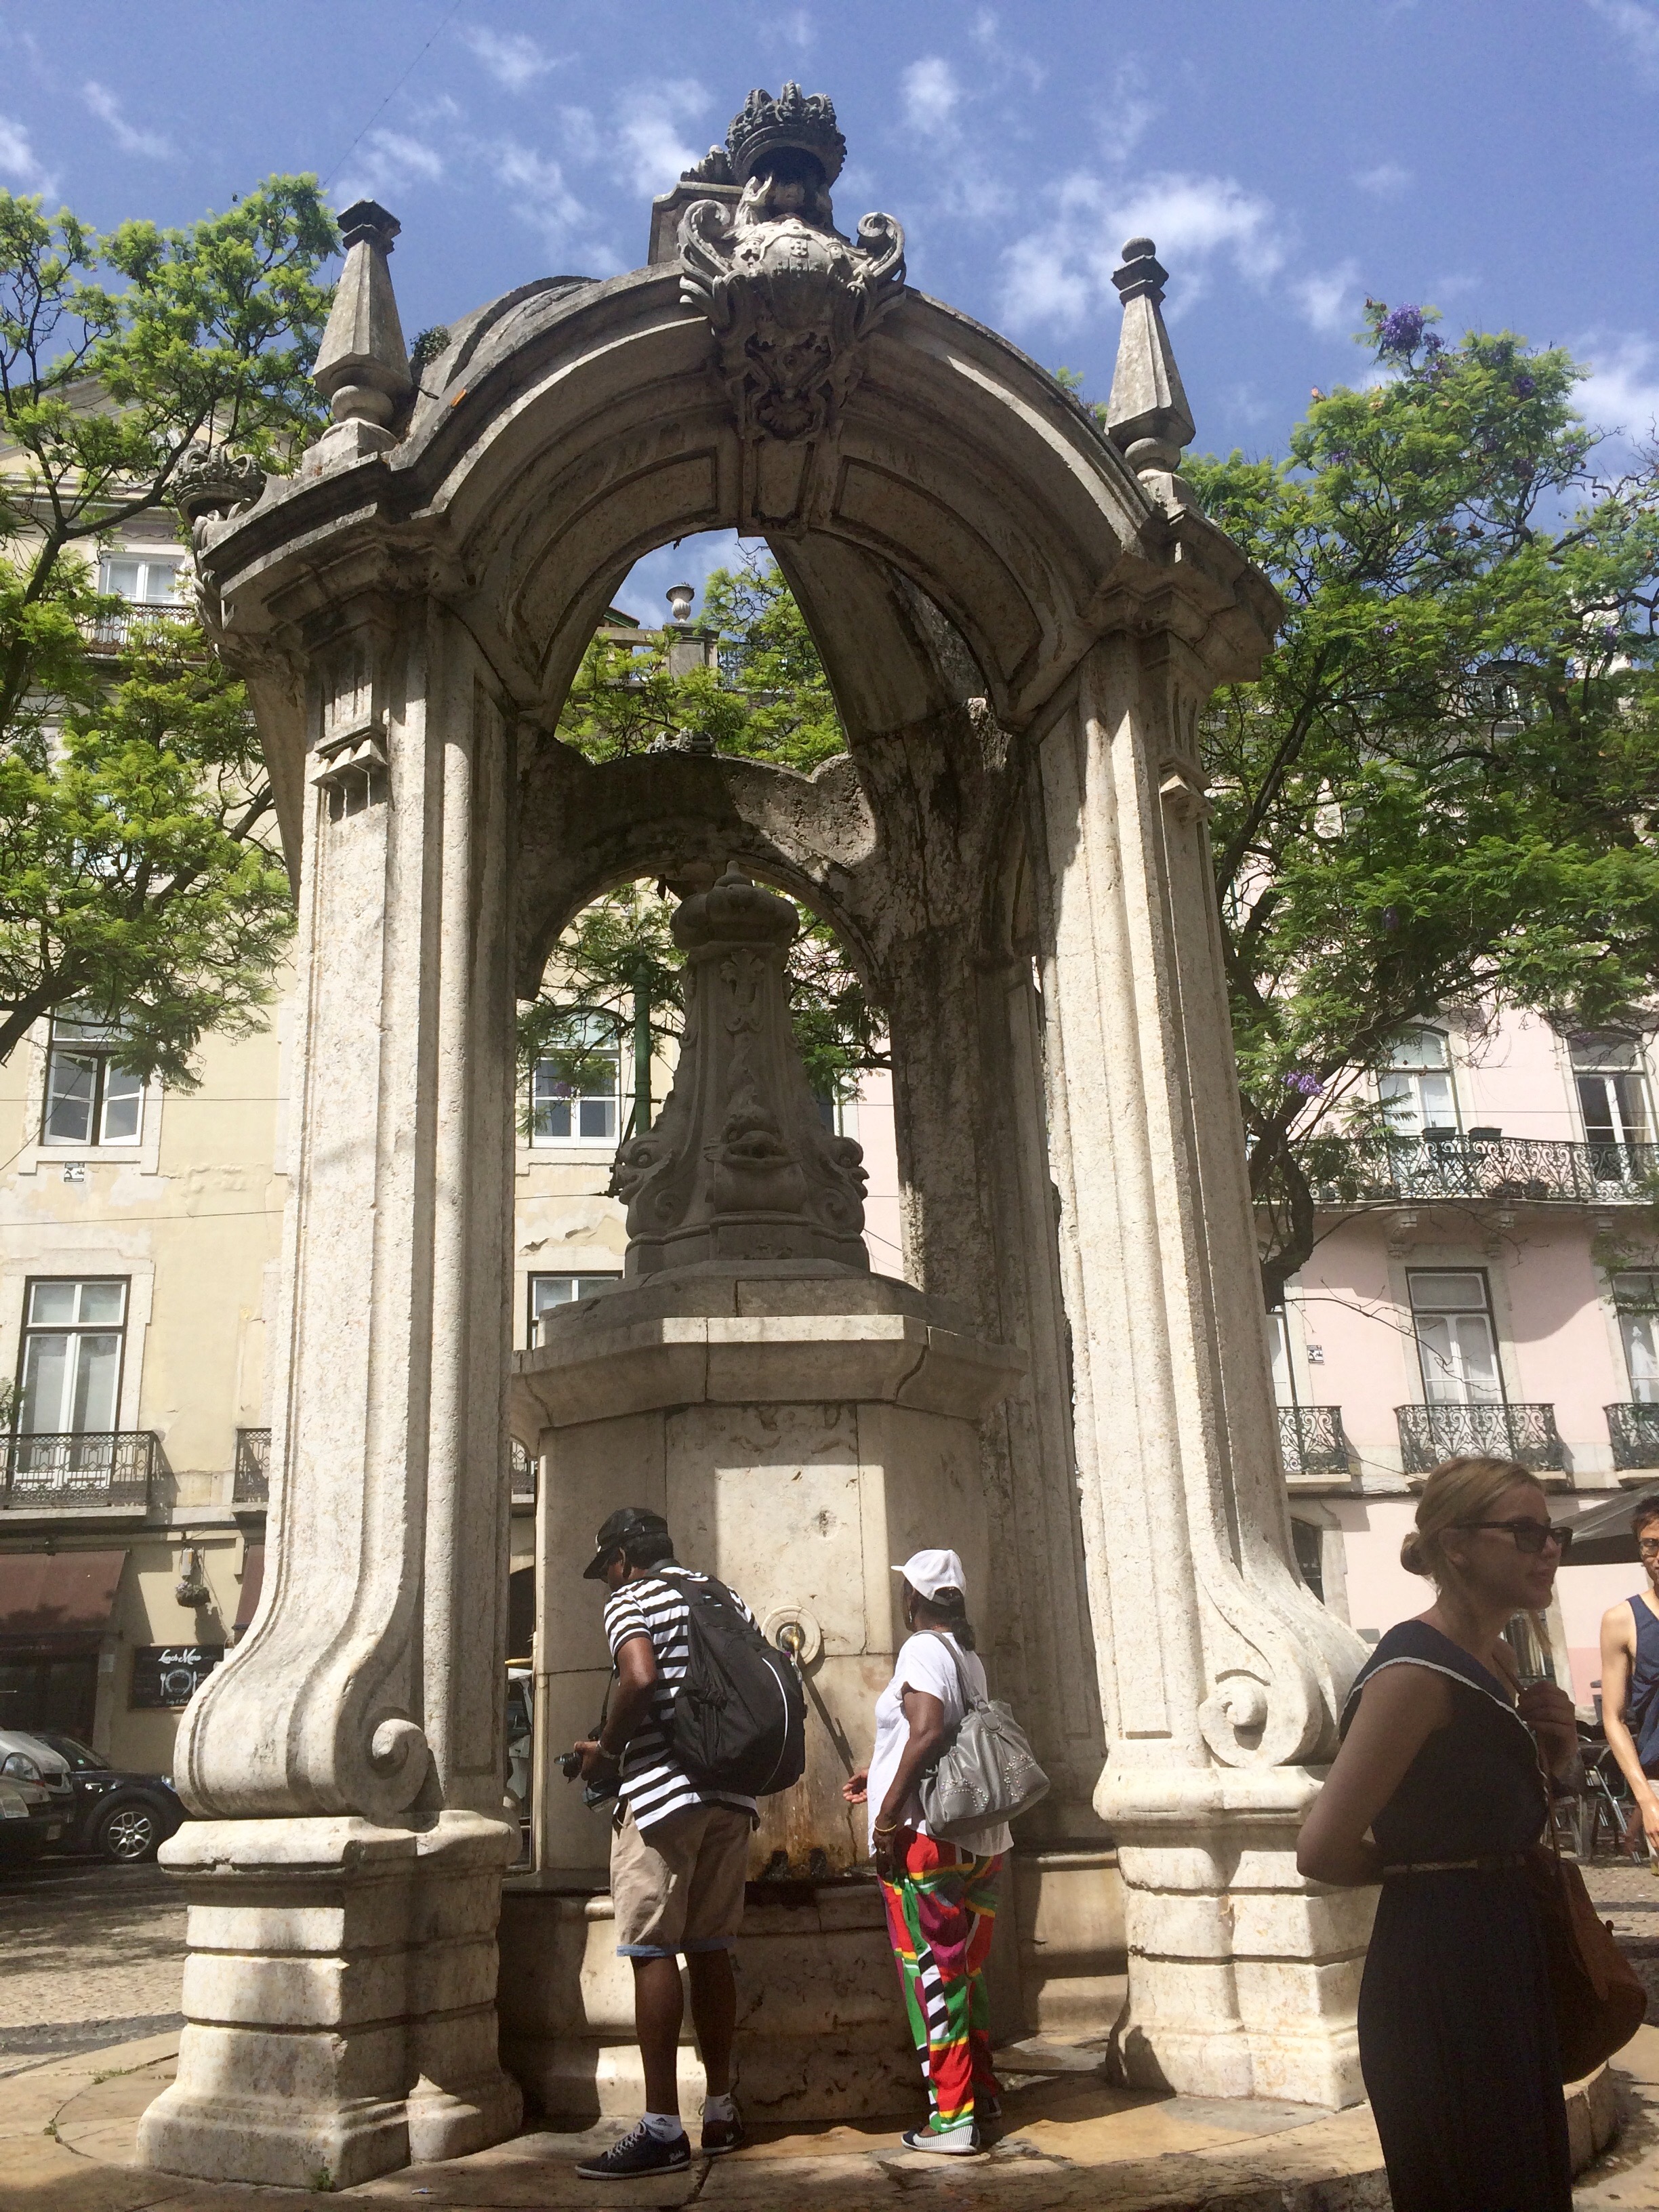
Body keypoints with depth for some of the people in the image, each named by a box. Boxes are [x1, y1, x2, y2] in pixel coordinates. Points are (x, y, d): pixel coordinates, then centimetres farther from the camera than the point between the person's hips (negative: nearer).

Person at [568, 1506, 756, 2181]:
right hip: (731, 1796, 7)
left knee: (653, 1953, -3)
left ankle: (662, 2127, -2)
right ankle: (721, 2112, 17)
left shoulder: (629, 1600, -3)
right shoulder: (729, 1600, 17)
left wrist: (604, 1750, -8)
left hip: (661, 1794, -7)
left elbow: (641, 1677, -21)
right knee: (710, 1949, 12)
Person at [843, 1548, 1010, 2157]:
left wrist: (886, 1813, -21)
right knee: (962, 1969, 19)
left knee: (930, 1971, -1)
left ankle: (952, 2117, 3)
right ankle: (982, 2092, 26)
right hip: (980, 1838, 8)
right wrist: (878, 1774, 28)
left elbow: (927, 1733, -25)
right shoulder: (969, 1656, 14)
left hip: (926, 1836, -8)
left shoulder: (921, 1650, -12)